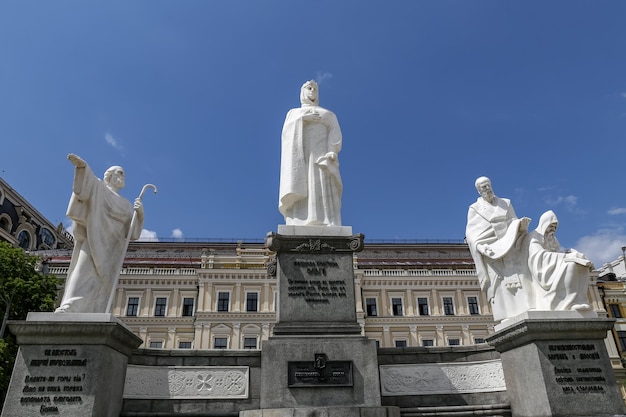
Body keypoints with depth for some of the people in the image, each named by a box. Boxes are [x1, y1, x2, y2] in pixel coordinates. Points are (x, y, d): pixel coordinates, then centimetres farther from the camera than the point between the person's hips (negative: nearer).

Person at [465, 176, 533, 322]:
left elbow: (515, 223, 12)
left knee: (519, 279, -13)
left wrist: (522, 222, -12)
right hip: (491, 251, -3)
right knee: (499, 282, -14)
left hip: (511, 248, 3)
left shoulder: (506, 203, 19)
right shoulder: (474, 209, 9)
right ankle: (507, 320, -18)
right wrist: (481, 246, -19)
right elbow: (471, 234, -1)